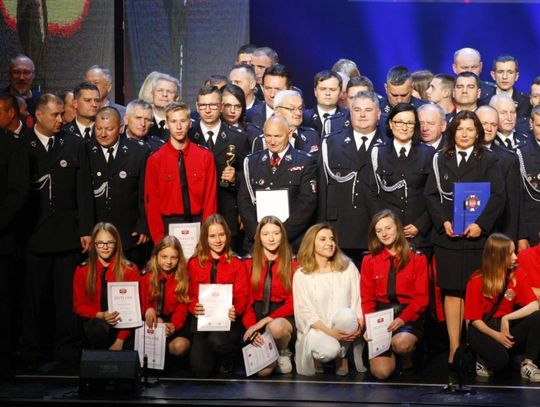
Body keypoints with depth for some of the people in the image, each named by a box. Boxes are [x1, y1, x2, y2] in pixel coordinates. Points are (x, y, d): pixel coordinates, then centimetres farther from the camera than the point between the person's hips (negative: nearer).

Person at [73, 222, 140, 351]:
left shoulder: (130, 270, -1)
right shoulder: (82, 271, 4)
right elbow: (79, 305, 5)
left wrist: (120, 340, -16)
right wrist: (101, 315, -17)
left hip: (122, 324, -1)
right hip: (94, 323, 1)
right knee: (99, 327, -34)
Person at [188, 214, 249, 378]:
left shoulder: (237, 264, 3)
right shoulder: (194, 263, 7)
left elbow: (242, 296, -1)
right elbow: (191, 294, 4)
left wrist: (236, 310, -24)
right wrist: (194, 308, -19)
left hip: (228, 319, -1)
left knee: (217, 341, -36)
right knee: (200, 370, -15)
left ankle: (227, 359, 3)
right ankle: (213, 353, 24)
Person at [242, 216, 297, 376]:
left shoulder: (292, 265, 2)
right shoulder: (249, 265, 7)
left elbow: (292, 303, -5)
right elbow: (245, 302, 2)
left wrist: (265, 320, -18)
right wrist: (252, 328, -17)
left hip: (283, 318, -1)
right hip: (256, 318, 1)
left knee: (275, 327, -39)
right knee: (263, 370, -22)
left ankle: (283, 352, -4)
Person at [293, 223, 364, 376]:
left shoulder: (348, 267, 4)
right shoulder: (301, 275, -1)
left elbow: (357, 299, 1)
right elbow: (305, 311, -6)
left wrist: (359, 323, -18)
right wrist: (330, 332, -18)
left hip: (344, 328, 2)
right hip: (316, 329, -2)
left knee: (346, 315, -32)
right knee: (329, 350, -34)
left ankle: (342, 355, -4)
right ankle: (318, 358, 5)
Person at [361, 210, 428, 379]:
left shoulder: (417, 259, 1)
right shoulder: (369, 261, 6)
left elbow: (421, 298, -4)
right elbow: (367, 298, 4)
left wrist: (402, 319, -20)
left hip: (408, 317, -1)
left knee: (401, 343, -37)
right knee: (381, 372, -17)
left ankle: (407, 355, 2)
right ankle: (392, 353, 20)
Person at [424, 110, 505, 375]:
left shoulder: (488, 161, 5)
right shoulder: (441, 160, 11)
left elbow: (498, 196, -3)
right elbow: (431, 195, 6)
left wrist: (481, 224, -14)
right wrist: (443, 221, -9)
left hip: (477, 235, -1)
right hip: (447, 234, 1)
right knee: (452, 292, -1)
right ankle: (454, 350, 1)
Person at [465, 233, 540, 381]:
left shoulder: (517, 274, -4)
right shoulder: (477, 281, -11)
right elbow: (474, 319, -8)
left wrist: (507, 318, -24)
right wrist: (495, 335, -19)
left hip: (507, 326, 3)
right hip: (483, 329, -3)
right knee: (500, 360, -33)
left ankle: (528, 364, -15)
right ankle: (484, 358, 4)